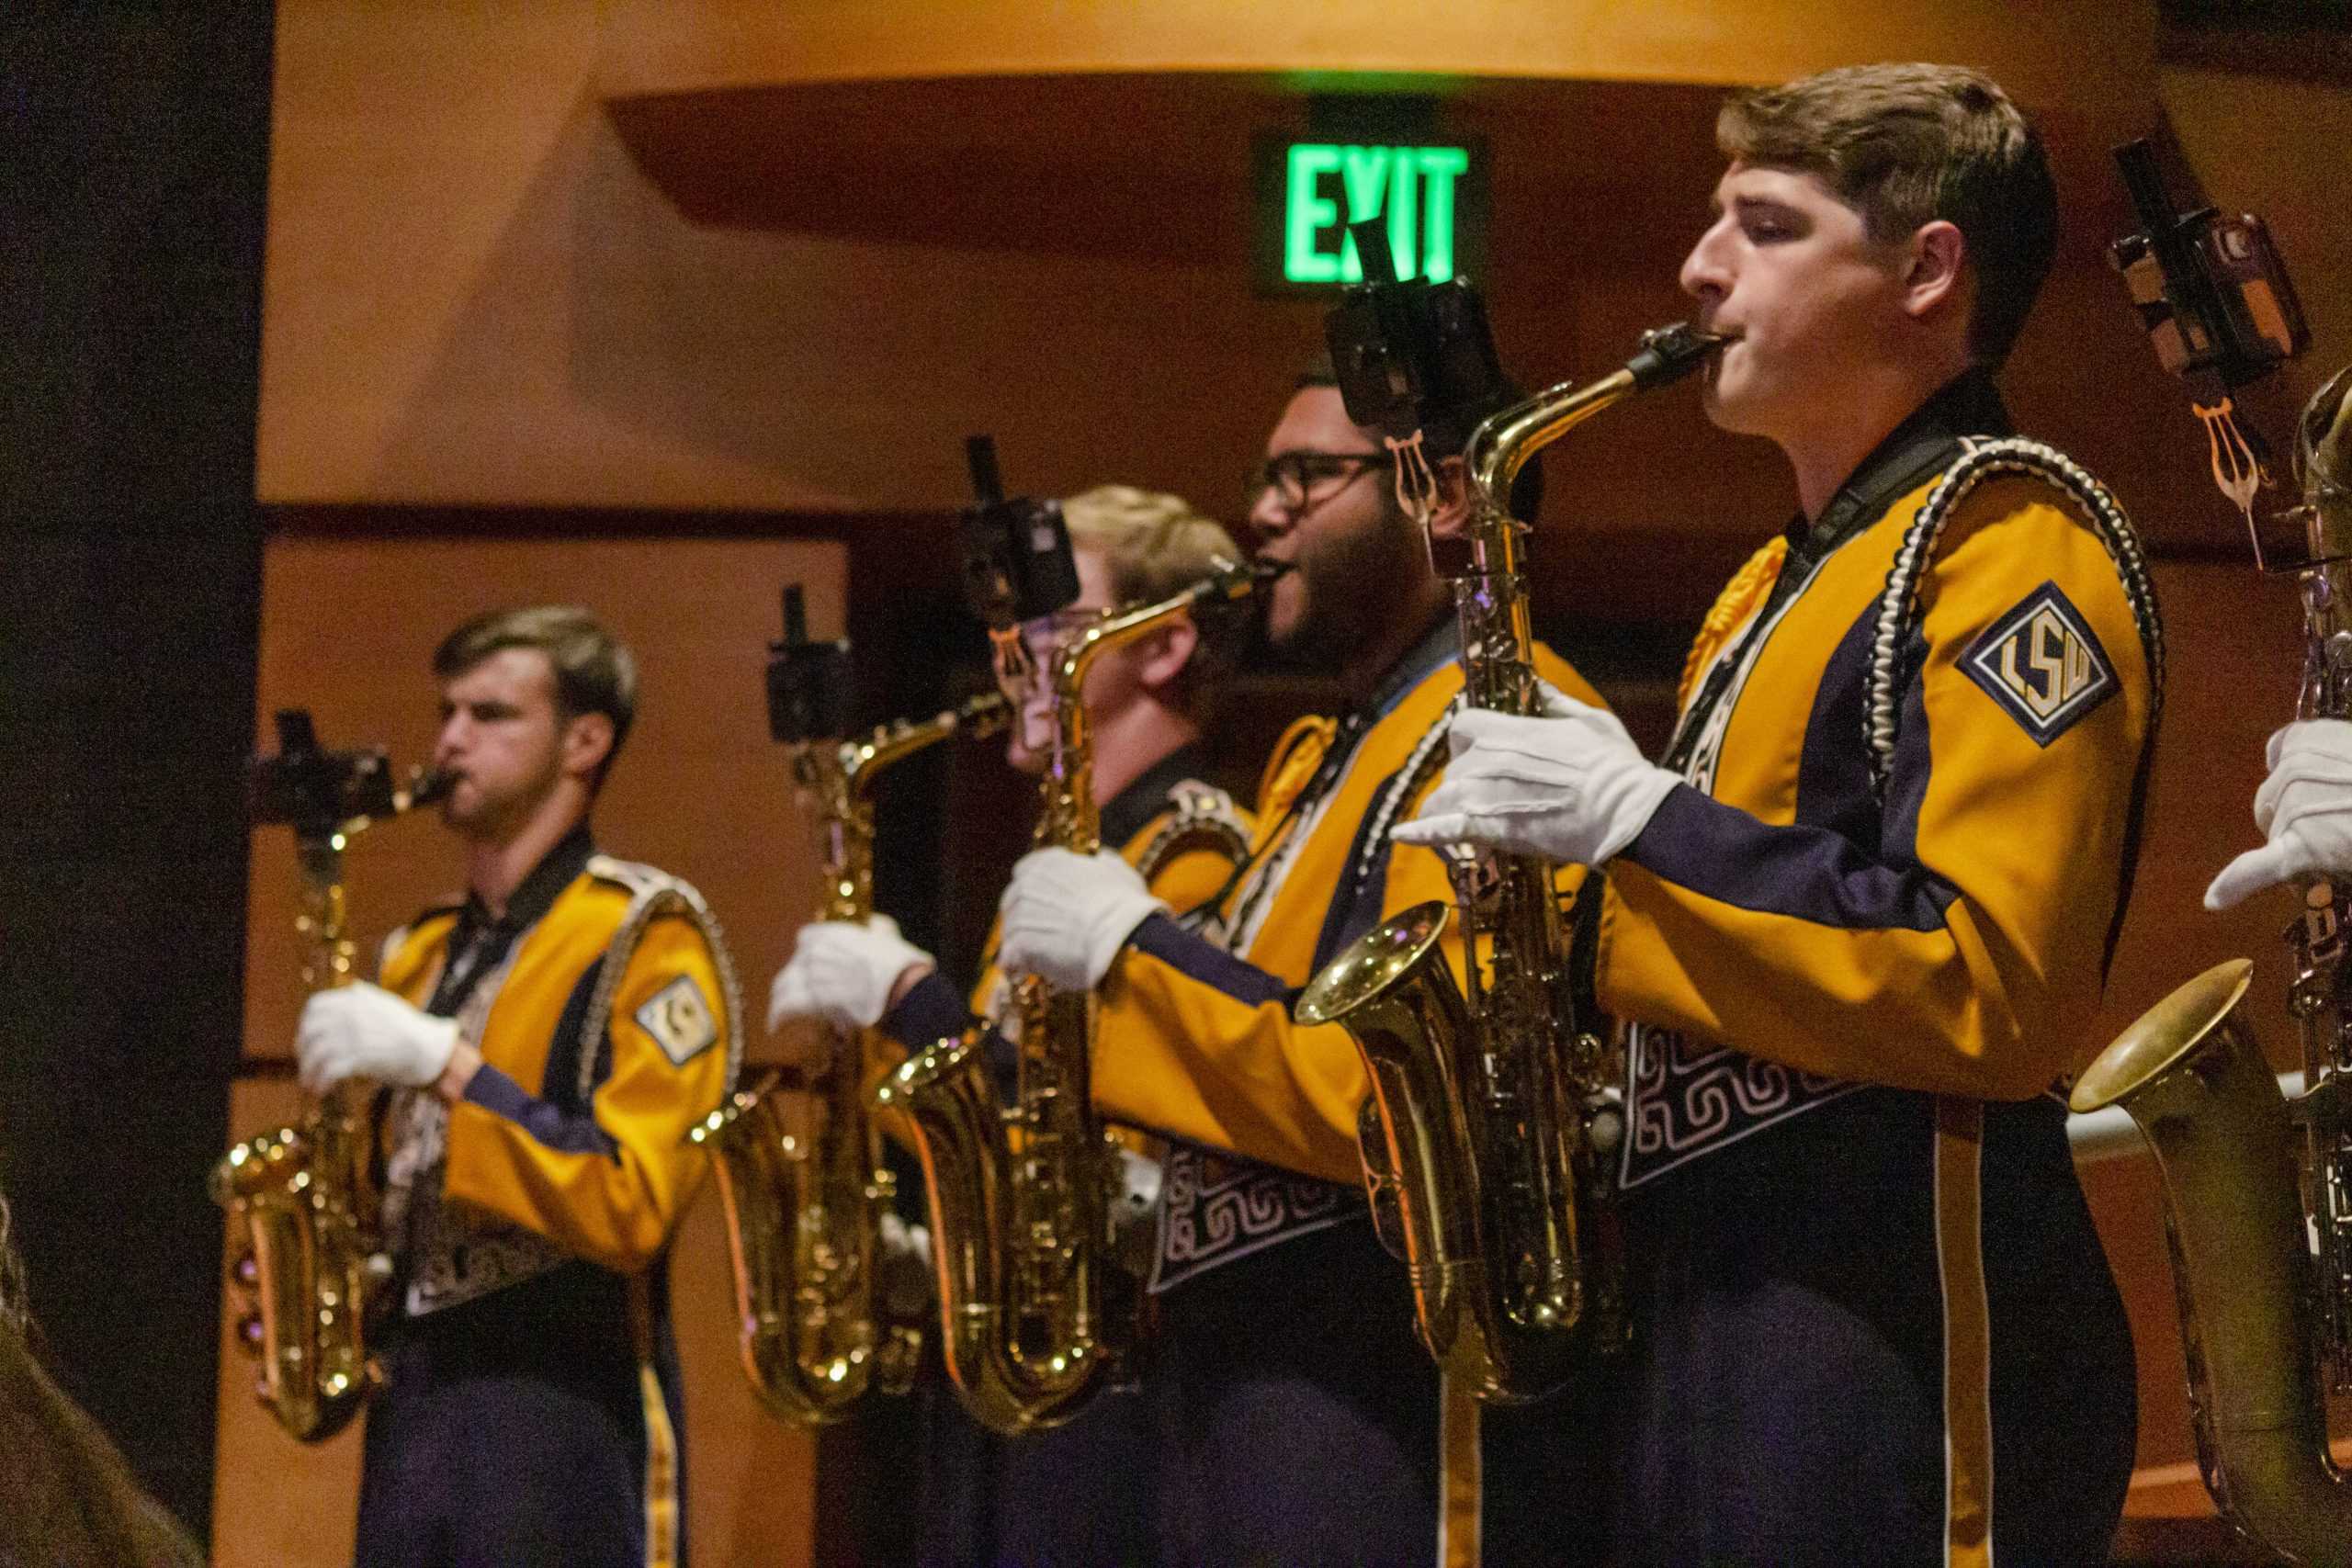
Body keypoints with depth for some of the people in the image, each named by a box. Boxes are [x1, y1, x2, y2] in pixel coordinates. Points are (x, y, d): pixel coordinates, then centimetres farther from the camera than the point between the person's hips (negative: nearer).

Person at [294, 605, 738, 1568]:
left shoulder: (645, 936, -3)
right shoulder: (417, 957, 20)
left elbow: (631, 1202, -14)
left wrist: (443, 1064, -19)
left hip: (564, 1420, -7)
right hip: (410, 1407, 7)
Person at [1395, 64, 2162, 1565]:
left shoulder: (2010, 540, -9)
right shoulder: (1785, 582, 22)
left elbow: (1994, 988, -20)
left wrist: (1640, 821, -18)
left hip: (1895, 1346, -9)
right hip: (1708, 1320, 9)